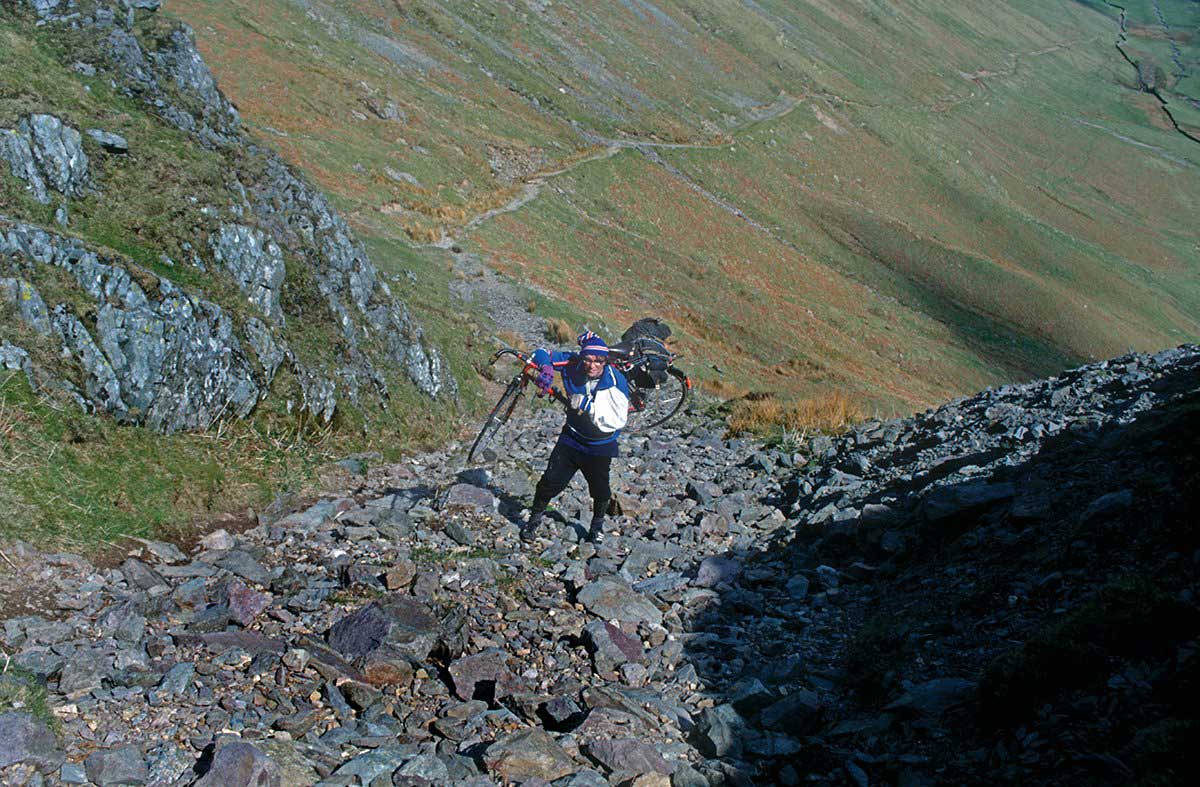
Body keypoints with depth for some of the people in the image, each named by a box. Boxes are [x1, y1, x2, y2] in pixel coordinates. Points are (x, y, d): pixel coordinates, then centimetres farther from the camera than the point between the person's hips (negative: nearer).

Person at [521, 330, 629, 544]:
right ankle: (534, 519, 17)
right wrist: (546, 368, -25)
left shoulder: (616, 381, -21)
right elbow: (542, 354, -2)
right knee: (552, 481, -7)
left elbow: (618, 420, -25)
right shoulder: (573, 366, -13)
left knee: (600, 489, 8)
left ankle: (597, 525, 37)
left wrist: (589, 405, -31)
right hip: (572, 438, 2)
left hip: (600, 446, -1)